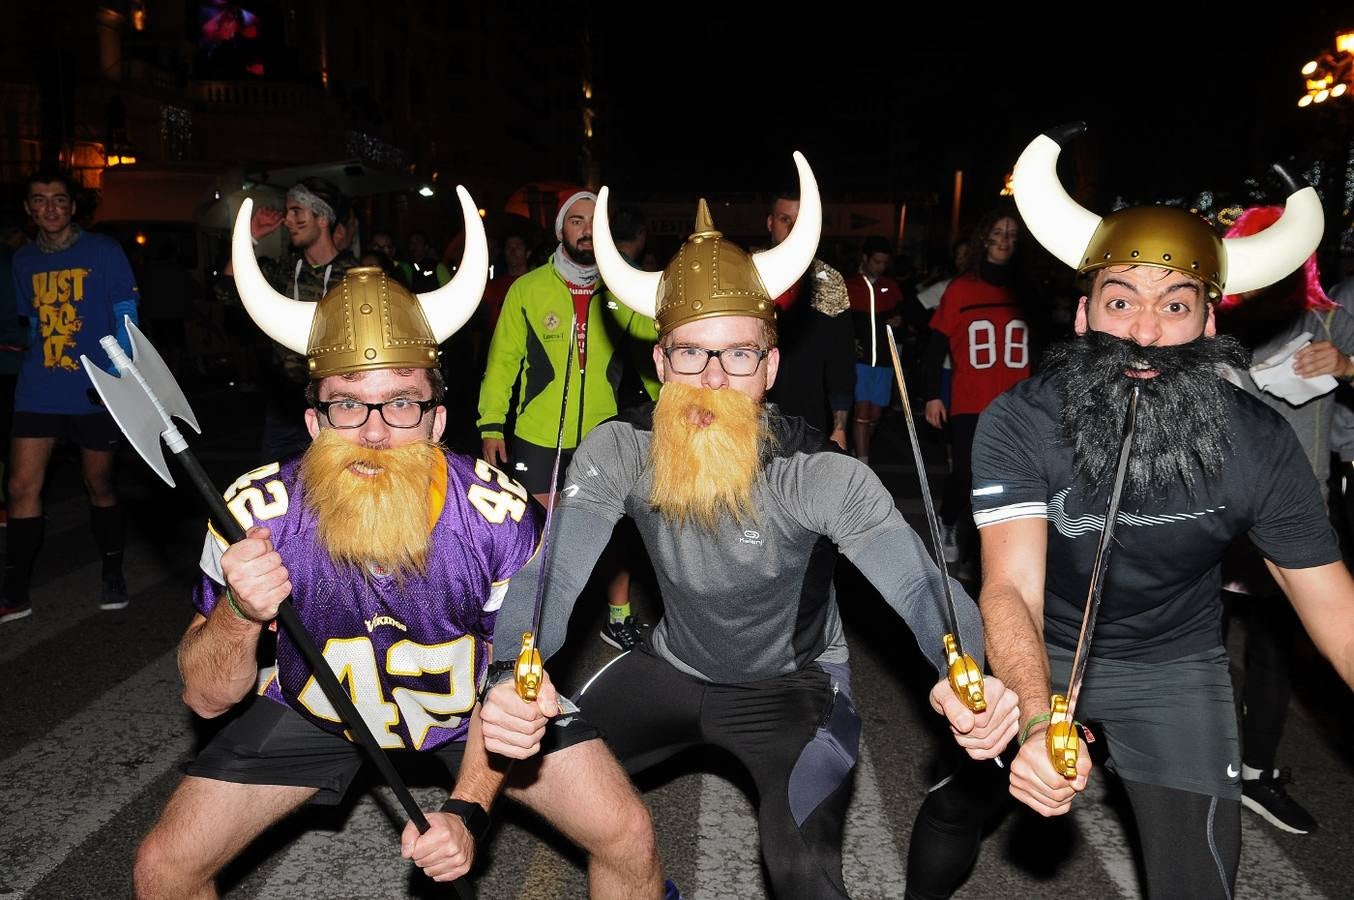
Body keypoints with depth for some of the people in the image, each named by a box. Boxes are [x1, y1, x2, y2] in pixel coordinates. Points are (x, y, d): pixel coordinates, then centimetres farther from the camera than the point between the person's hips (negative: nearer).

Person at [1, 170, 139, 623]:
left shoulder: (104, 252, -3)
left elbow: (126, 318, -5)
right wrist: (37, 365, 17)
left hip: (95, 393, -3)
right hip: (38, 393, 4)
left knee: (99, 486, 9)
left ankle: (113, 576, 27)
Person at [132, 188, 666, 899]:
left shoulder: (498, 514, -28)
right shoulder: (259, 513, -26)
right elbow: (206, 698, -16)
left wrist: (468, 810, -23)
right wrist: (240, 615, -37)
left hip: (472, 699, 0)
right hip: (315, 706, 1)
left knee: (627, 839, -9)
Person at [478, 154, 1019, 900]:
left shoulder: (821, 474, -27)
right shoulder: (619, 453, -19)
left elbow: (917, 583, -38)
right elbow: (552, 575, -30)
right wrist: (510, 681, -51)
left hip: (793, 685, -3)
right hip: (673, 668, 4)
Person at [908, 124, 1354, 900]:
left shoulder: (1260, 445, -19)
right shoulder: (1018, 426, -25)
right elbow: (1011, 589, -33)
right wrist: (1038, 722, -51)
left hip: (1175, 668, 1)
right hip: (1038, 655, 0)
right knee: (953, 806, 14)